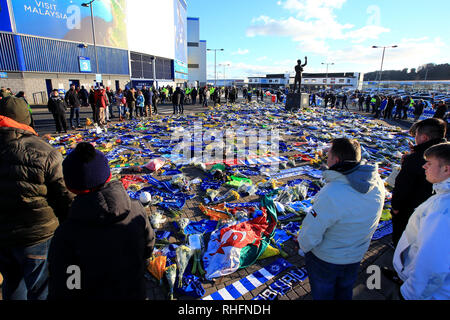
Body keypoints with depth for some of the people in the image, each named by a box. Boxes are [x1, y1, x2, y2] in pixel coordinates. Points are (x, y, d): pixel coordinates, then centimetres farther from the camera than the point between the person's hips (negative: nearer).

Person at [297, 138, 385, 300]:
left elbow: (311, 234, -29)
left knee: (322, 294, 22)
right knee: (345, 292, 31)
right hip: (356, 256, 6)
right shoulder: (377, 183, -15)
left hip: (325, 258, -6)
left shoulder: (331, 195, -38)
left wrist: (303, 246, -7)